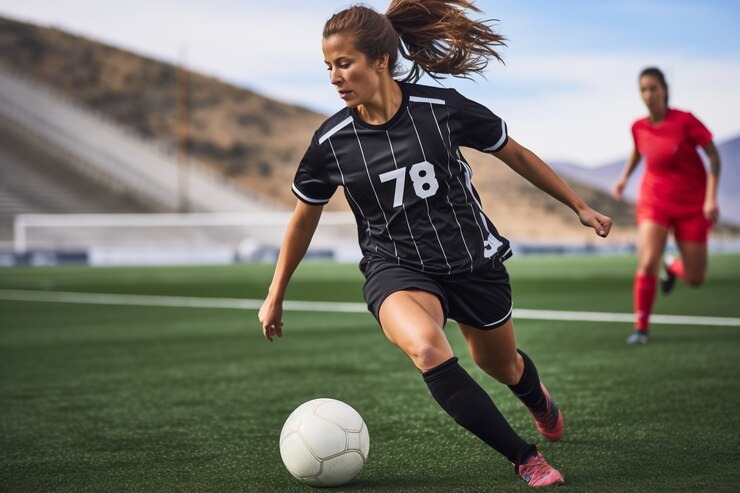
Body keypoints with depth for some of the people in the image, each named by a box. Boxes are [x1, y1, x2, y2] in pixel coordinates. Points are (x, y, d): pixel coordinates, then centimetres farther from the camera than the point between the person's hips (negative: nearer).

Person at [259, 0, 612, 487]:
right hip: (397, 269, 0)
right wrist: (275, 297, 12)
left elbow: (516, 155, 0)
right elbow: (304, 219, 5)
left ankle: (541, 400, 62)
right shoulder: (331, 141, -11)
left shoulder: (443, 107, -16)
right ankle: (527, 459, -21)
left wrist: (580, 206, 7)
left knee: (501, 364, 21)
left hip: (474, 260, 1)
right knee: (427, 348, -33)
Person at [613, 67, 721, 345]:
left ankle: (672, 266, 42)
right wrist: (624, 177, 8)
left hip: (692, 206, -1)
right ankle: (641, 326, -5)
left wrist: (711, 198, -20)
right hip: (654, 202, 2)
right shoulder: (639, 127, -3)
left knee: (695, 279, 4)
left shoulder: (685, 121, -16)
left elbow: (713, 155, -12)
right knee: (647, 262, -21)